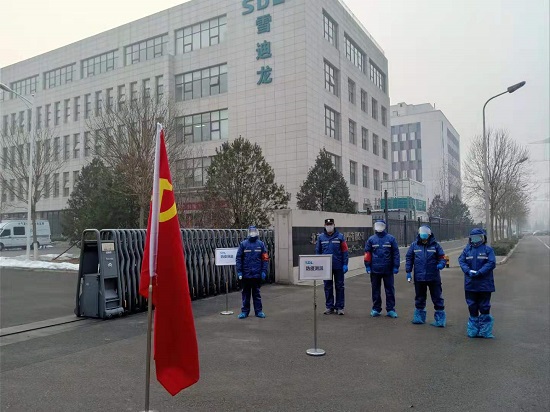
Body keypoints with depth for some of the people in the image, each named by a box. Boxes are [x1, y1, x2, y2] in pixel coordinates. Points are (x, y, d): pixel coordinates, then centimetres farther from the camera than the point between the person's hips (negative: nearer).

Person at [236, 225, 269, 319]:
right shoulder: (243, 244, 0)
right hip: (246, 274, 0)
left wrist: (264, 271, -5)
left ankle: (258, 311, 18)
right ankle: (245, 311, 18)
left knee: (256, 293, 10)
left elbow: (265, 259, 2)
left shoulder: (261, 244, 2)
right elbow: (238, 258, -1)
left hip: (257, 274, 0)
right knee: (246, 293, 9)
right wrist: (239, 271, -7)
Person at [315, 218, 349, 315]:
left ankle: (339, 307, 14)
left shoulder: (340, 236, -2)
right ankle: (329, 306, 19)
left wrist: (345, 264, -7)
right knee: (328, 287, 9)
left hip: (338, 267, -2)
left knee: (339, 286, 6)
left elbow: (345, 251, -2)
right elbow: (318, 251, 8)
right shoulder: (321, 237, 4)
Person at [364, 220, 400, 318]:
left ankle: (390, 309, 13)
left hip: (388, 269, -1)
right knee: (375, 290, 10)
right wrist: (368, 267, -1)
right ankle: (376, 309, 20)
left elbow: (396, 253, 0)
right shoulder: (371, 239, 3)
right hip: (375, 269, 1)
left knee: (390, 290, 4)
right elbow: (367, 254, 4)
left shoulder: (391, 239, 0)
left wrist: (395, 267, -4)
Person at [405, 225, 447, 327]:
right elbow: (409, 258, 8)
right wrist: (408, 271, 3)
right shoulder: (414, 245, 3)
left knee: (437, 298, 4)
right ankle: (419, 317, 29)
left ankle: (440, 319, 14)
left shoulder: (435, 245, -1)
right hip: (419, 277, 2)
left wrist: (441, 264, -19)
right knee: (419, 298, 15)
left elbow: (442, 257, 2)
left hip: (433, 277, -2)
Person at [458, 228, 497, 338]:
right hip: (470, 284, 3)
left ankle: (485, 331, 18)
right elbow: (461, 261, 0)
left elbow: (491, 263, -12)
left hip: (484, 284, -3)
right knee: (472, 306, 11)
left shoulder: (488, 249, -3)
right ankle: (473, 329, 24)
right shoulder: (467, 249, 6)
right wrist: (468, 271, -17)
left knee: (484, 307, 6)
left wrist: (479, 272, -20)